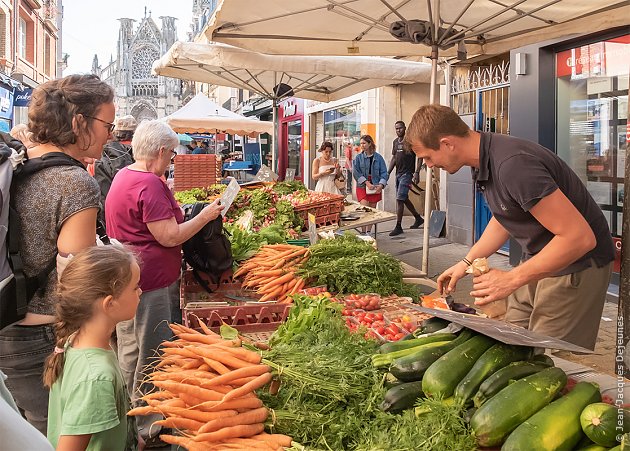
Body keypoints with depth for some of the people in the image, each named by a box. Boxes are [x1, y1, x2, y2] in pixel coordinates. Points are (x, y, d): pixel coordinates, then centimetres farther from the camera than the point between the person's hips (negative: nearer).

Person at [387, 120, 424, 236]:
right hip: (398, 174, 8)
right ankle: (418, 218, 33)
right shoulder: (395, 142, 14)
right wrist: (388, 173, 13)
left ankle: (398, 227, -8)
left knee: (399, 199, -12)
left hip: (407, 173, -8)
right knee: (404, 199, 15)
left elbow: (420, 157, -10)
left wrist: (417, 172, -18)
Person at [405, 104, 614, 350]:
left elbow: (580, 237, -30)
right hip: (538, 259, 9)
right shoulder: (484, 162, 1)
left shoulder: (512, 164, -30)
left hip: (575, 266, -9)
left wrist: (511, 279, -25)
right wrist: (466, 262, 14)